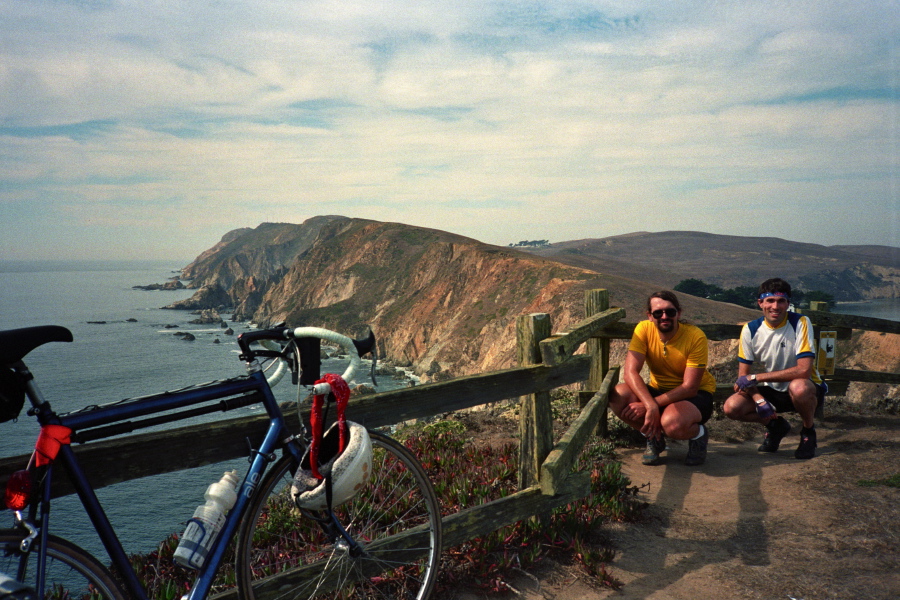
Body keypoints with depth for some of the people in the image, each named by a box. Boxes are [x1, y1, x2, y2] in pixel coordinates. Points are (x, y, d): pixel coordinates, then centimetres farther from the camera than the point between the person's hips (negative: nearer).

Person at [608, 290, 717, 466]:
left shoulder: (696, 337, -22)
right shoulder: (644, 329, -15)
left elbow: (690, 387, -22)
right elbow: (630, 372, -23)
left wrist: (649, 405, -29)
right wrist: (651, 406, -38)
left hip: (696, 394, -3)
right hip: (659, 390, 4)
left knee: (672, 423, -38)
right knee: (617, 396, -26)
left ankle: (698, 434, 2)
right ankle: (654, 436, 2)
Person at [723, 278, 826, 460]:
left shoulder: (800, 323, -17)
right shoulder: (750, 329, -7)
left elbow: (804, 370, -27)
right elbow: (743, 375, -5)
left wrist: (756, 377, -27)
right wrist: (759, 400, -23)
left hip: (807, 388, -3)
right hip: (770, 391, 4)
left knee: (798, 387, -39)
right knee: (731, 407, -21)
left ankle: (808, 431, -5)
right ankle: (775, 425, 11)